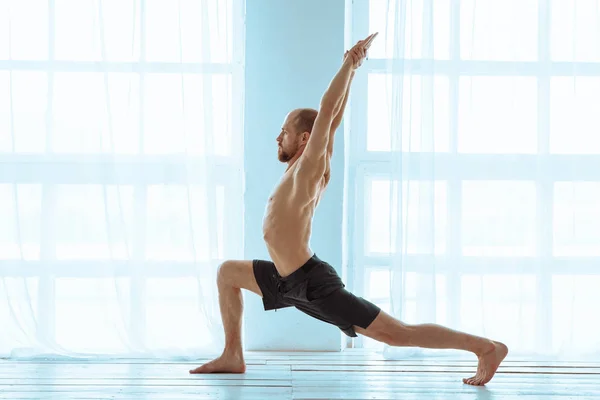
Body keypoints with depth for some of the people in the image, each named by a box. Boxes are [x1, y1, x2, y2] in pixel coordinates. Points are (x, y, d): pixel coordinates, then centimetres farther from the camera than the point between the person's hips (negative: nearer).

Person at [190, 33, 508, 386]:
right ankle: (233, 356, 20)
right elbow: (333, 119, 12)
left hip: (312, 284, -10)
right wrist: (352, 68, 18)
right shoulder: (304, 171, 9)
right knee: (228, 272, 20)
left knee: (397, 333, -11)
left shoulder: (308, 169, -13)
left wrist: (350, 64, -12)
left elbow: (328, 113, -18)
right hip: (289, 280, 10)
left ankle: (486, 347, -7)